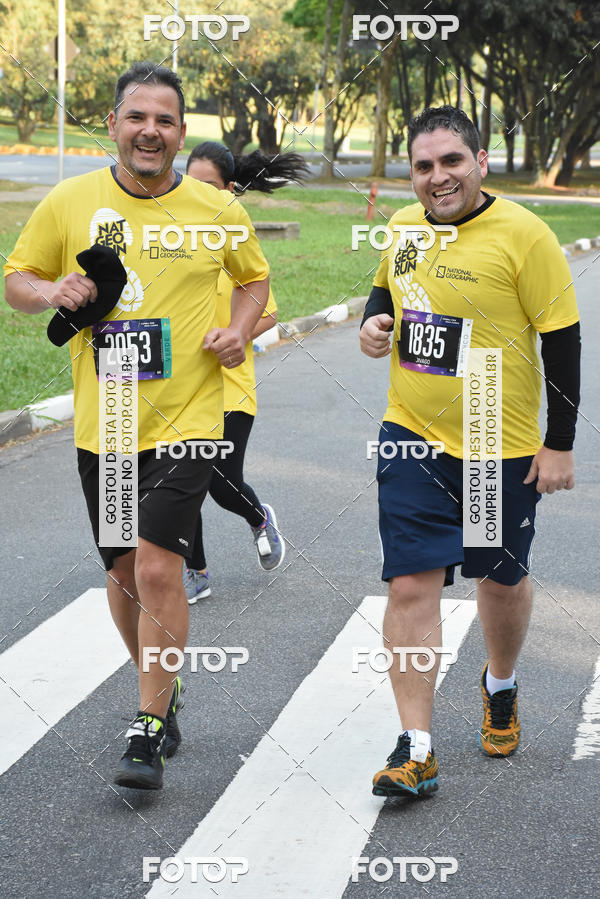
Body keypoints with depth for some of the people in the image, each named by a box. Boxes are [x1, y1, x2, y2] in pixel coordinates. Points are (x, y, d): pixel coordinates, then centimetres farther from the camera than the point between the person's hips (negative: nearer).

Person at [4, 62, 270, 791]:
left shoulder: (218, 211, -1)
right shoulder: (70, 203, 0)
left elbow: (255, 277, 17)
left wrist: (241, 329, -3)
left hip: (186, 420, -2)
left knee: (157, 569, -14)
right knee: (123, 572, 13)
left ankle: (147, 731, -2)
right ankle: (161, 695, 37)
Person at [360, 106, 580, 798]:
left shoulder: (523, 234, -14)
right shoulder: (403, 227, 2)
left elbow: (562, 339, -10)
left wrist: (560, 444, -10)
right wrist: (374, 322, -1)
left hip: (503, 448, -3)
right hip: (413, 437, 3)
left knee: (502, 580, 15)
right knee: (411, 585, -6)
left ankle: (500, 688, 46)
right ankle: (415, 751, -2)